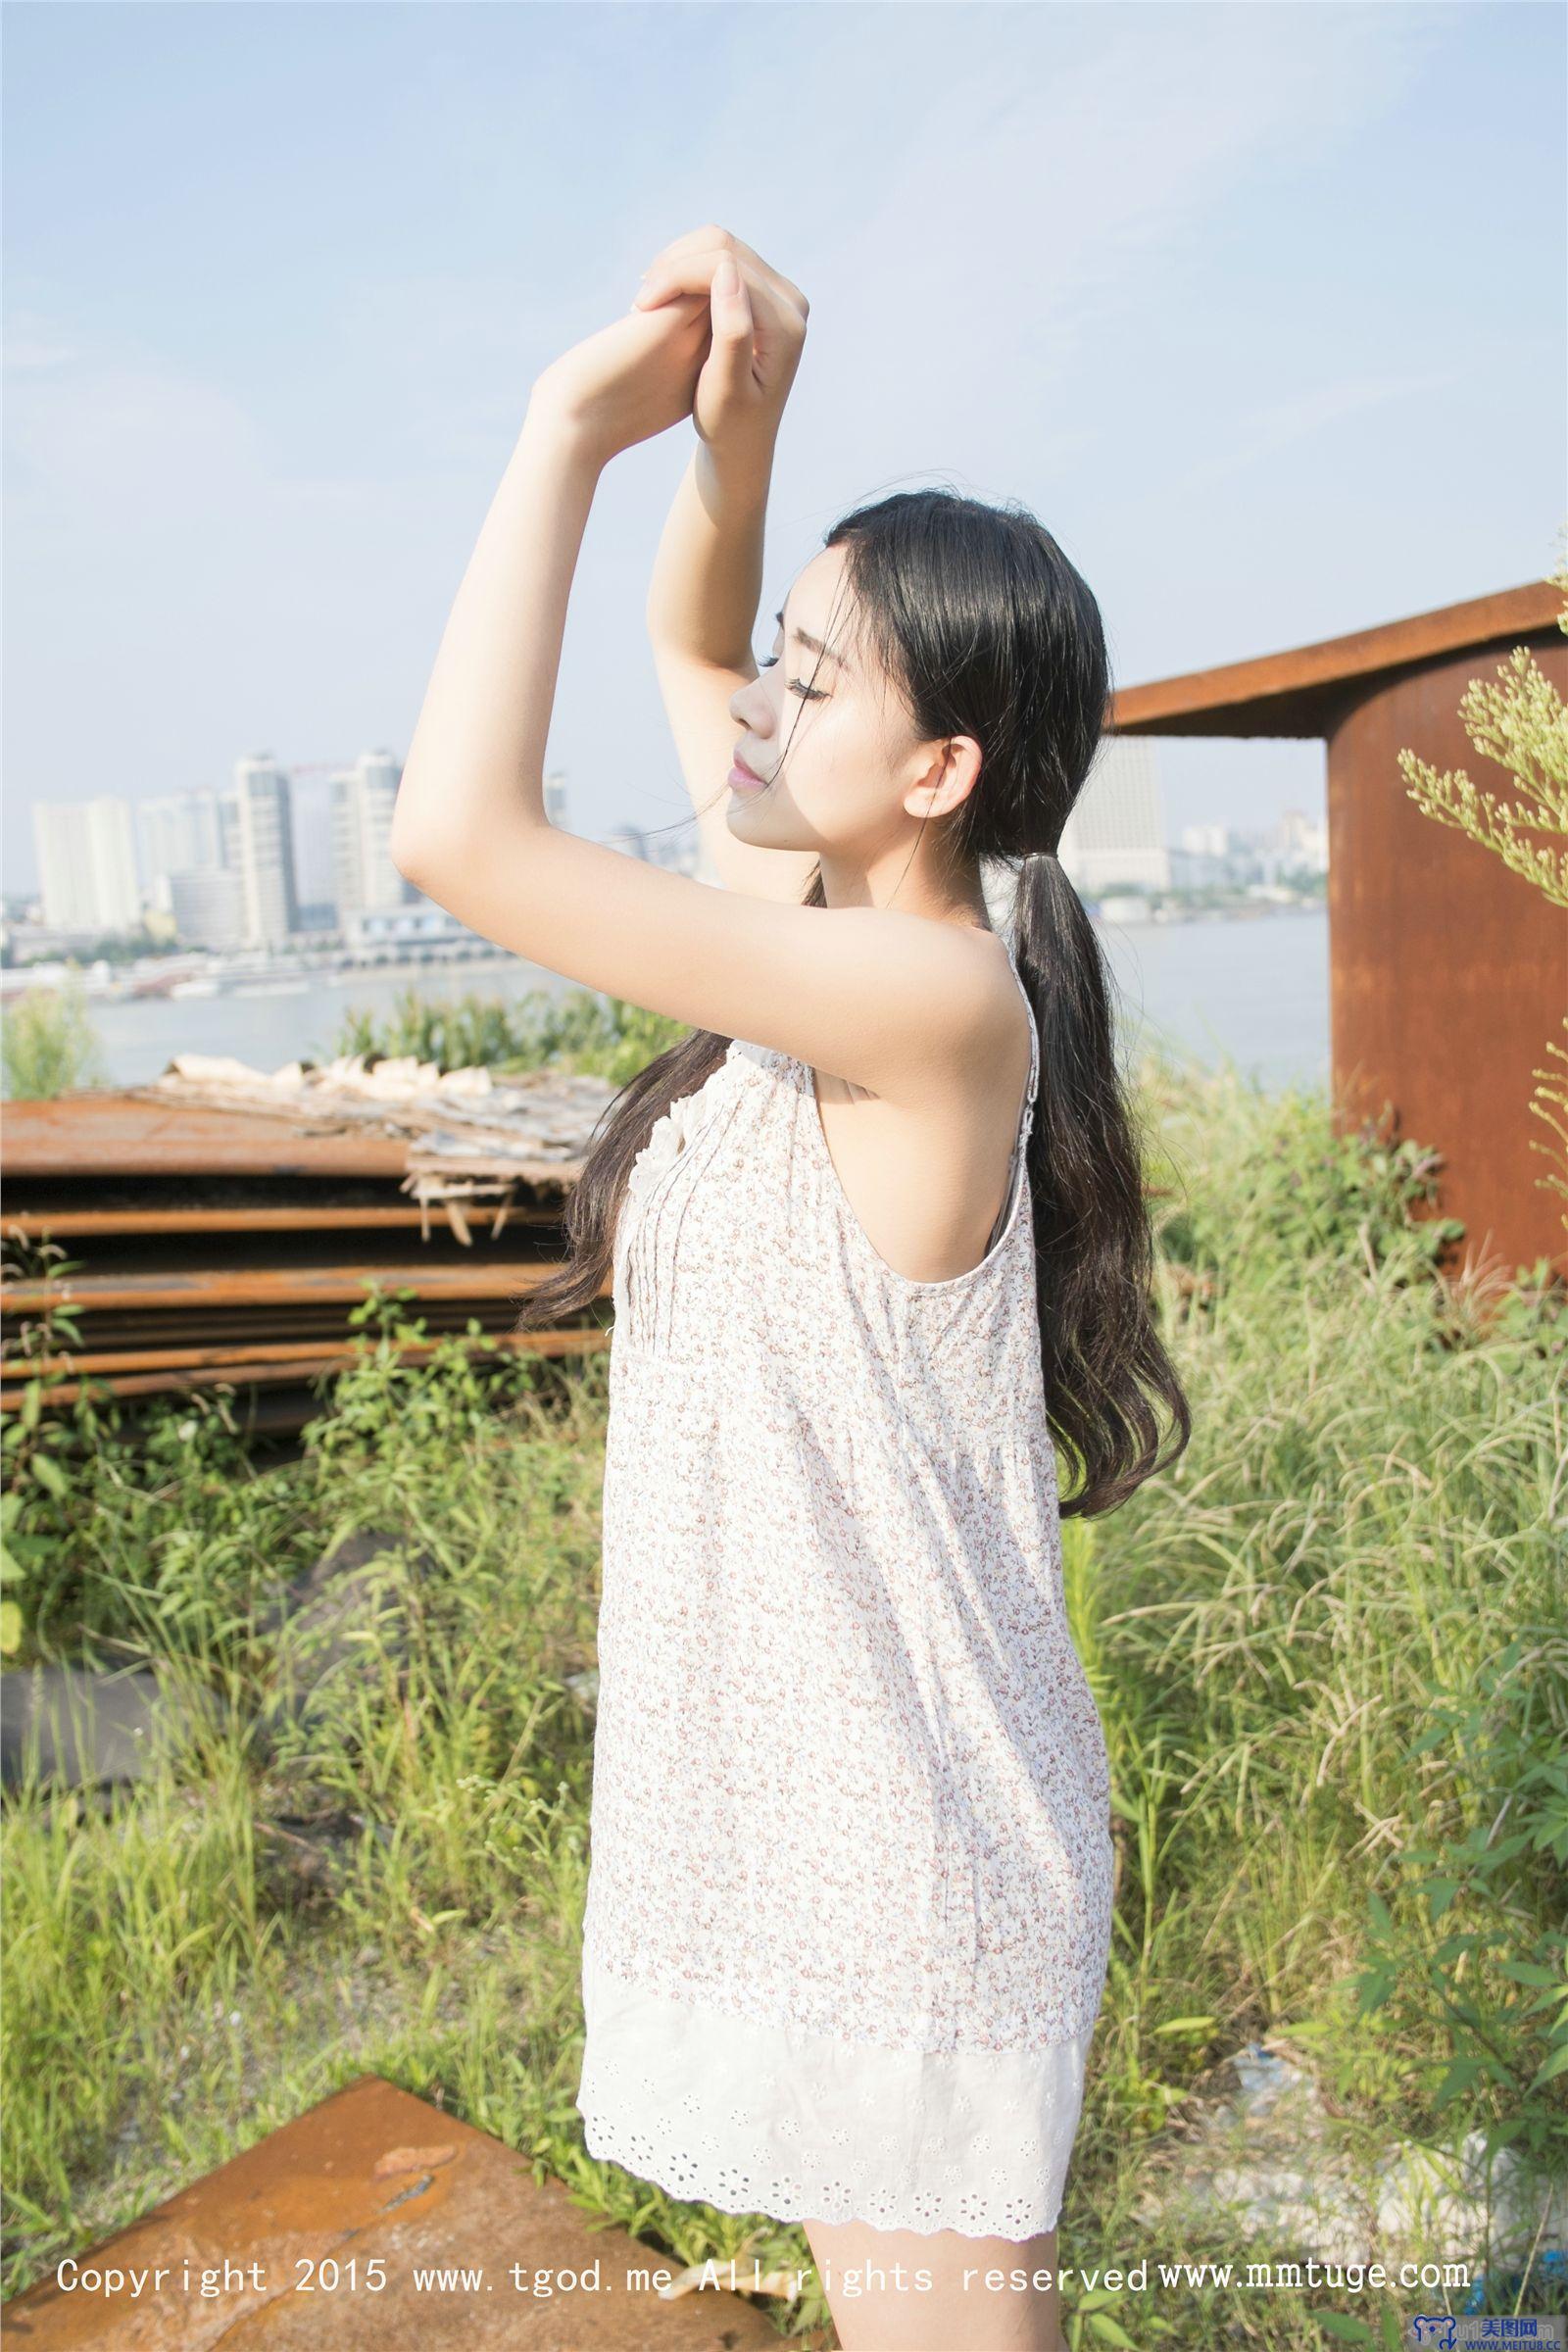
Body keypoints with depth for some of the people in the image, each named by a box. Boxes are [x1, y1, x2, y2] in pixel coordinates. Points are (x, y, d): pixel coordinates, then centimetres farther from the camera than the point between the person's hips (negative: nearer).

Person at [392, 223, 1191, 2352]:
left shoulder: (937, 1001, -25)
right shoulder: (855, 930, 0)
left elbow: (458, 834, -31)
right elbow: (687, 645, 15)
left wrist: (572, 428, -22)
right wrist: (732, 434, -3)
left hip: (901, 1838, -9)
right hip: (817, 1789, 9)